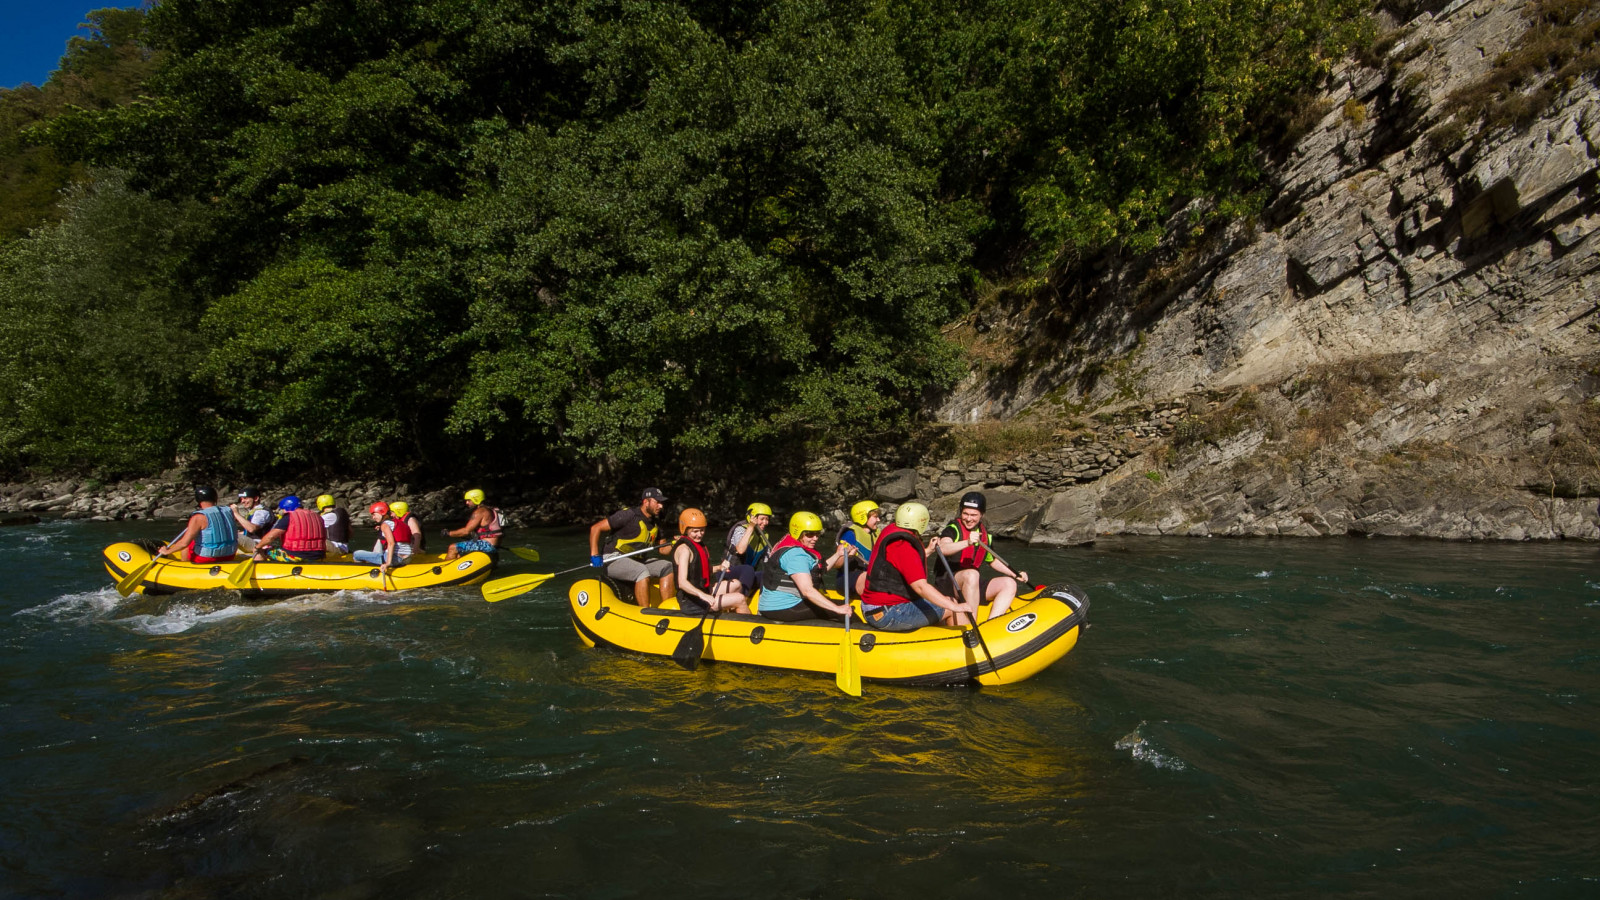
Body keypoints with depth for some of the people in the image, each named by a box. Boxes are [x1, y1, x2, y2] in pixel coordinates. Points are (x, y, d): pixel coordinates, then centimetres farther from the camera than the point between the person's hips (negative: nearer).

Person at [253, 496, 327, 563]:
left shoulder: (289, 517, -7)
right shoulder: (317, 517, 12)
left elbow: (271, 536, -10)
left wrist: (258, 547, 7)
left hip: (295, 557, -7)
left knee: (261, 553, 12)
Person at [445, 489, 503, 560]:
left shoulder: (480, 511, -11)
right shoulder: (488, 510, 19)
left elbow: (466, 531, -14)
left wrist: (449, 533, -4)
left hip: (487, 545, -10)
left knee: (452, 548, -8)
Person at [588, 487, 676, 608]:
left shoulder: (654, 524, 12)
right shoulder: (629, 515, -13)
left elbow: (662, 549, 15)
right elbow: (595, 528, -14)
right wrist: (594, 555, -20)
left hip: (637, 561, 8)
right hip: (614, 560, -8)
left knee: (669, 567, -8)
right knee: (643, 571, -34)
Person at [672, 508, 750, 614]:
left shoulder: (699, 544, 10)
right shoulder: (684, 549, -20)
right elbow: (682, 583, -31)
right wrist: (703, 596, -44)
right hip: (692, 603, -10)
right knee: (740, 599, -12)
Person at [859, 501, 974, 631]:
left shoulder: (890, 531, 7)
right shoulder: (904, 547, -22)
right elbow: (921, 586, -29)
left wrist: (927, 551, 37)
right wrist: (955, 607, -30)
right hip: (889, 615, -10)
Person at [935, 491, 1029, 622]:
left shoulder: (985, 534, 12)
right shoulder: (953, 529, -9)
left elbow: (992, 561, 27)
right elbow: (943, 549, -31)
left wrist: (1015, 574, 18)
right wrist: (967, 542, -45)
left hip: (975, 584, 7)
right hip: (949, 585, -7)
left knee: (1009, 583, -9)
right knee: (971, 574, -35)